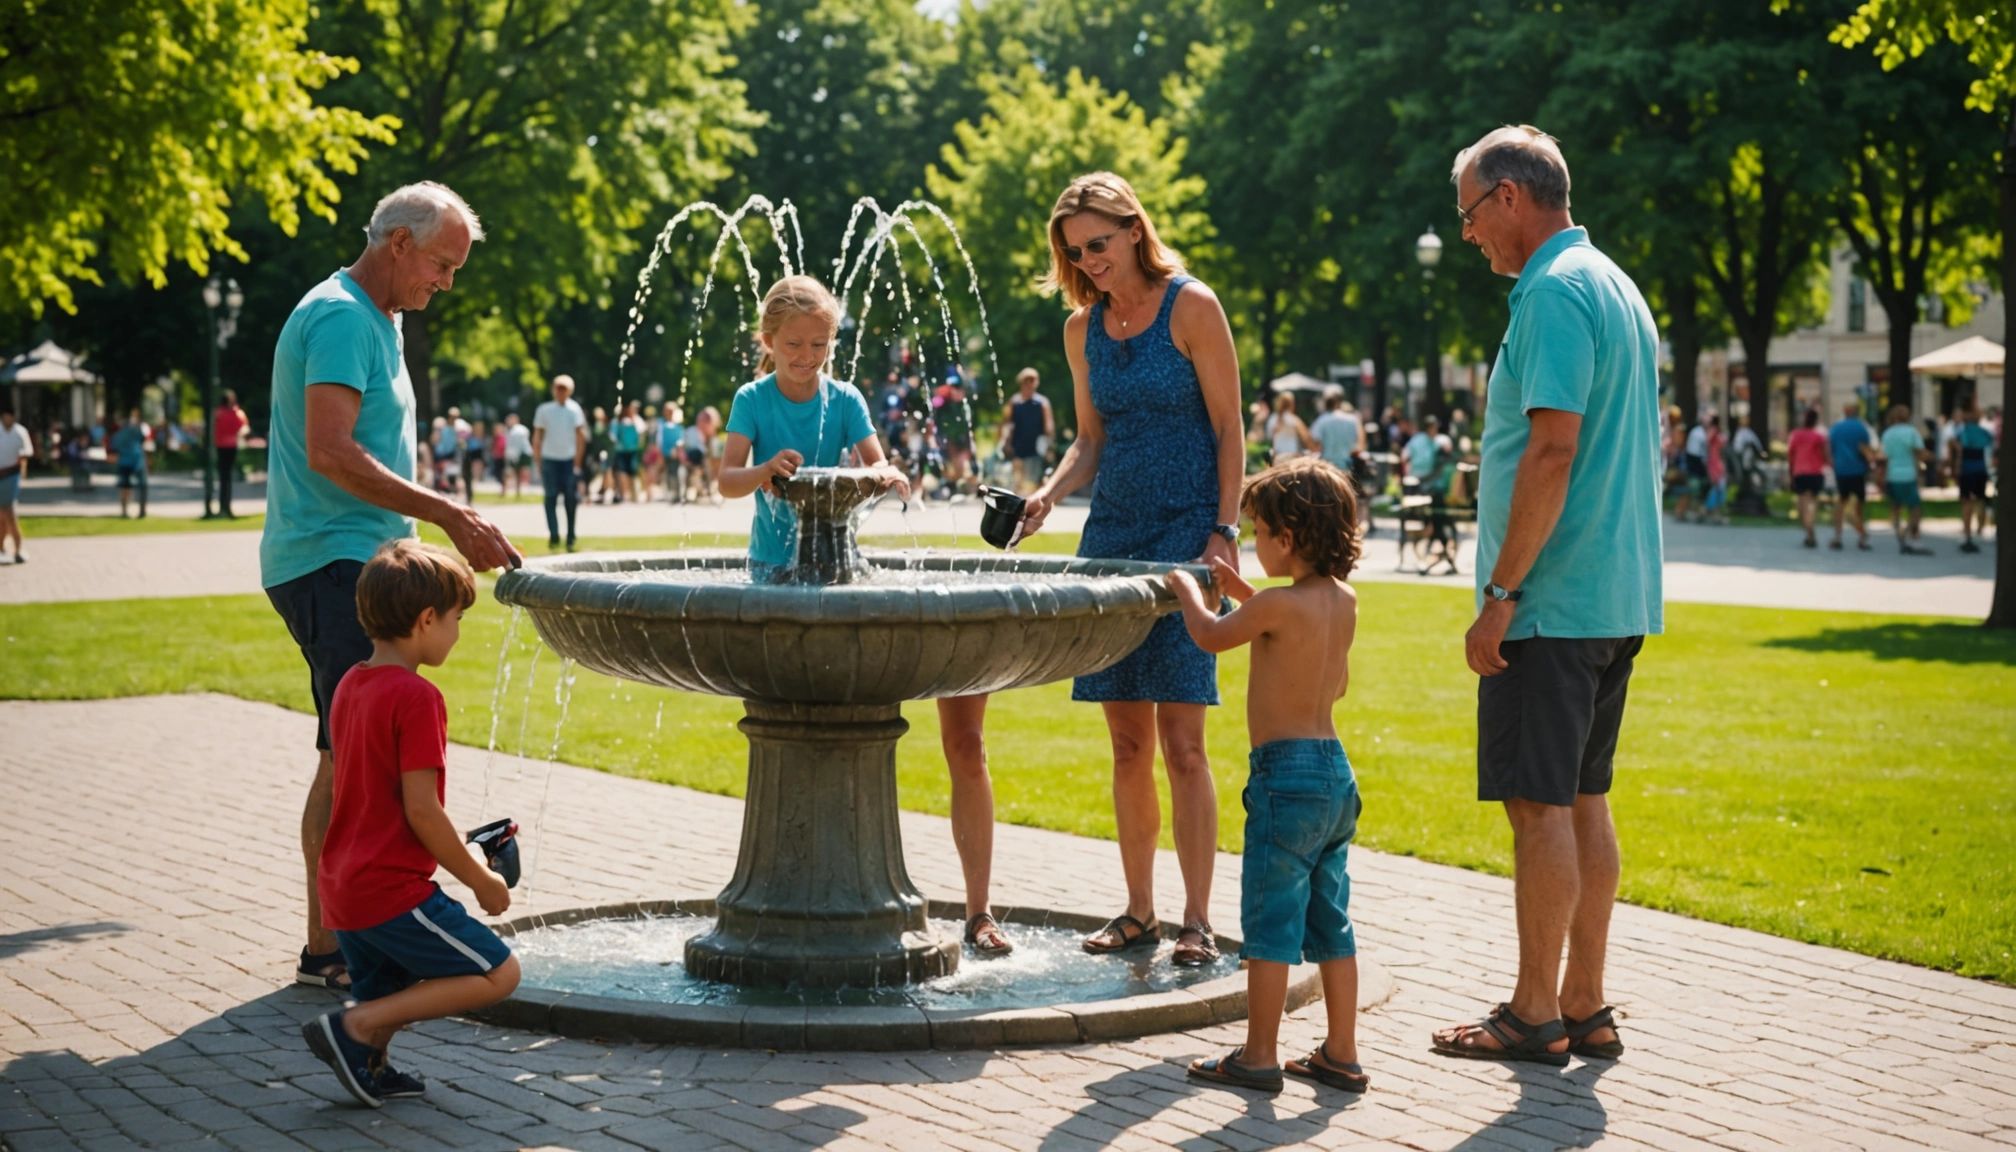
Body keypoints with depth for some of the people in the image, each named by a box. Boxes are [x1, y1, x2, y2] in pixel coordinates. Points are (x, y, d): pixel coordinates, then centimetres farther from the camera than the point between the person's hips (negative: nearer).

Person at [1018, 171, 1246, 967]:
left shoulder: (1191, 307, -5)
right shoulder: (1083, 327, 11)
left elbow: (1229, 429, -4)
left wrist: (1223, 531, -12)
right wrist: (1048, 494, -1)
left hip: (1186, 536, -5)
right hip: (1112, 534, 5)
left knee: (1180, 740, -9)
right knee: (1127, 742, 6)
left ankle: (1197, 921, -4)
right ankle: (1138, 911, 14)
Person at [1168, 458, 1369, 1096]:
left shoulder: (1278, 605, -16)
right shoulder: (1344, 601, 7)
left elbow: (1210, 636, -1)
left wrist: (1187, 588, 21)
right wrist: (1244, 594, 25)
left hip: (1285, 771, -8)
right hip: (1335, 768, 8)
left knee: (1270, 924, -1)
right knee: (1331, 923, 13)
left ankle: (1259, 1056, 5)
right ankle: (1341, 1054, 17)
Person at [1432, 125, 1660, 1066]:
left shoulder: (1554, 293, -14)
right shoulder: (1617, 289, 17)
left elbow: (1552, 453, -22)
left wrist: (1499, 592, -18)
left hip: (1551, 600, -10)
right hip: (1618, 598, 10)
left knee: (1540, 805, -4)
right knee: (1584, 801, 12)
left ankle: (1536, 1016, 1)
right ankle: (1585, 1007, 17)